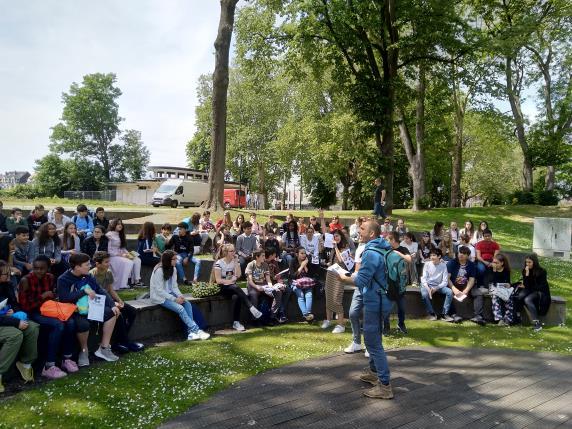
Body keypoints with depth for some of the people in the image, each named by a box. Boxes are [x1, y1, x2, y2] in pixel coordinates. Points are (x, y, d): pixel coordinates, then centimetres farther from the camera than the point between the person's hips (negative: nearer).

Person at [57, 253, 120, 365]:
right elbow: (64, 298, -26)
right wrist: (84, 291, -25)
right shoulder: (63, 280, -13)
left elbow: (100, 291, 5)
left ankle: (104, 348, -2)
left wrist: (112, 305, -6)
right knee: (83, 324, -36)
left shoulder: (88, 276, 4)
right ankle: (84, 351, -4)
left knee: (111, 312, -8)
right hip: (74, 312, -7)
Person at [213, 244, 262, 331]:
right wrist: (230, 281, -15)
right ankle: (251, 308, -38)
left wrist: (236, 261, -10)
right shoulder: (219, 263, -7)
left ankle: (236, 322, -26)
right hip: (222, 288, -4)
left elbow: (238, 275, -7)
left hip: (233, 288, 4)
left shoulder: (234, 261, 8)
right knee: (236, 287, -35)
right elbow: (218, 280, -12)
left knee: (236, 297, -31)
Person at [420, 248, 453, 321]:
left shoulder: (443, 265, -5)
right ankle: (432, 313, -12)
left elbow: (445, 281, -8)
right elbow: (423, 279, -6)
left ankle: (445, 314, -14)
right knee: (424, 294, -33)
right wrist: (428, 289, -24)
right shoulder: (427, 264, -4)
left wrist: (436, 288, -23)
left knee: (450, 292, -26)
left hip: (439, 286, 1)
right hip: (428, 285, -1)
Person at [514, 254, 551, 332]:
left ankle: (537, 322, -35)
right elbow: (526, 285, -7)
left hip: (540, 292, -4)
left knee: (527, 300, -33)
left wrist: (526, 286, -6)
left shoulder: (541, 271, -10)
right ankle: (516, 316, -25)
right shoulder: (525, 270, 1)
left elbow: (541, 286, -10)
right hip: (529, 290, 4)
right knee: (519, 297, -29)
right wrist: (527, 274, -19)